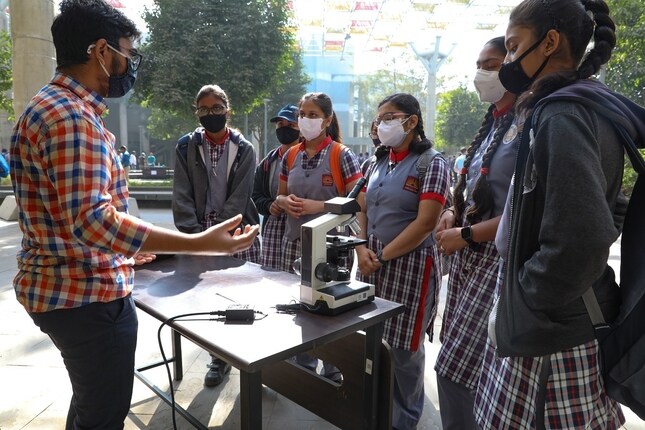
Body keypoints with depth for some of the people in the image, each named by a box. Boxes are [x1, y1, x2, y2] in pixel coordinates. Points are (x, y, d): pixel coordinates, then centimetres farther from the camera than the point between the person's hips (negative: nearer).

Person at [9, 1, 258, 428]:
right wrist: (199, 244, -37)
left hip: (64, 287, 11)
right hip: (88, 295, -11)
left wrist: (126, 247, 25)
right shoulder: (71, 118, -22)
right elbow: (92, 219, -33)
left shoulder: (55, 107, 14)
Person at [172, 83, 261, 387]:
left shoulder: (244, 149, 2)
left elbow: (239, 197, -5)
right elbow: (182, 196, -1)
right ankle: (219, 357, 22)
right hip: (200, 234, 1)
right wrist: (196, 236, -11)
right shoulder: (186, 147, 5)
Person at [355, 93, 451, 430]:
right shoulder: (377, 162, 11)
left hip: (409, 264, -6)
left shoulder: (431, 164, -8)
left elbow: (424, 223, -15)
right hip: (371, 263, 6)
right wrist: (362, 248, -6)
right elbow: (362, 209, 12)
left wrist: (382, 256, -14)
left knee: (403, 346, 4)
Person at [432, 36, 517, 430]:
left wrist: (466, 235, -14)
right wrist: (452, 213, 6)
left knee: (457, 371, -4)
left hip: (499, 259, -8)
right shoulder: (492, 124, 15)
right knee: (458, 367, 16)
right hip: (469, 255, 8)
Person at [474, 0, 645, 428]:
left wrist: (516, 307, -14)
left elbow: (577, 243, -28)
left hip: (551, 333, -9)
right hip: (565, 322, 9)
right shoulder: (591, 108, 12)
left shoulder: (561, 115, -19)